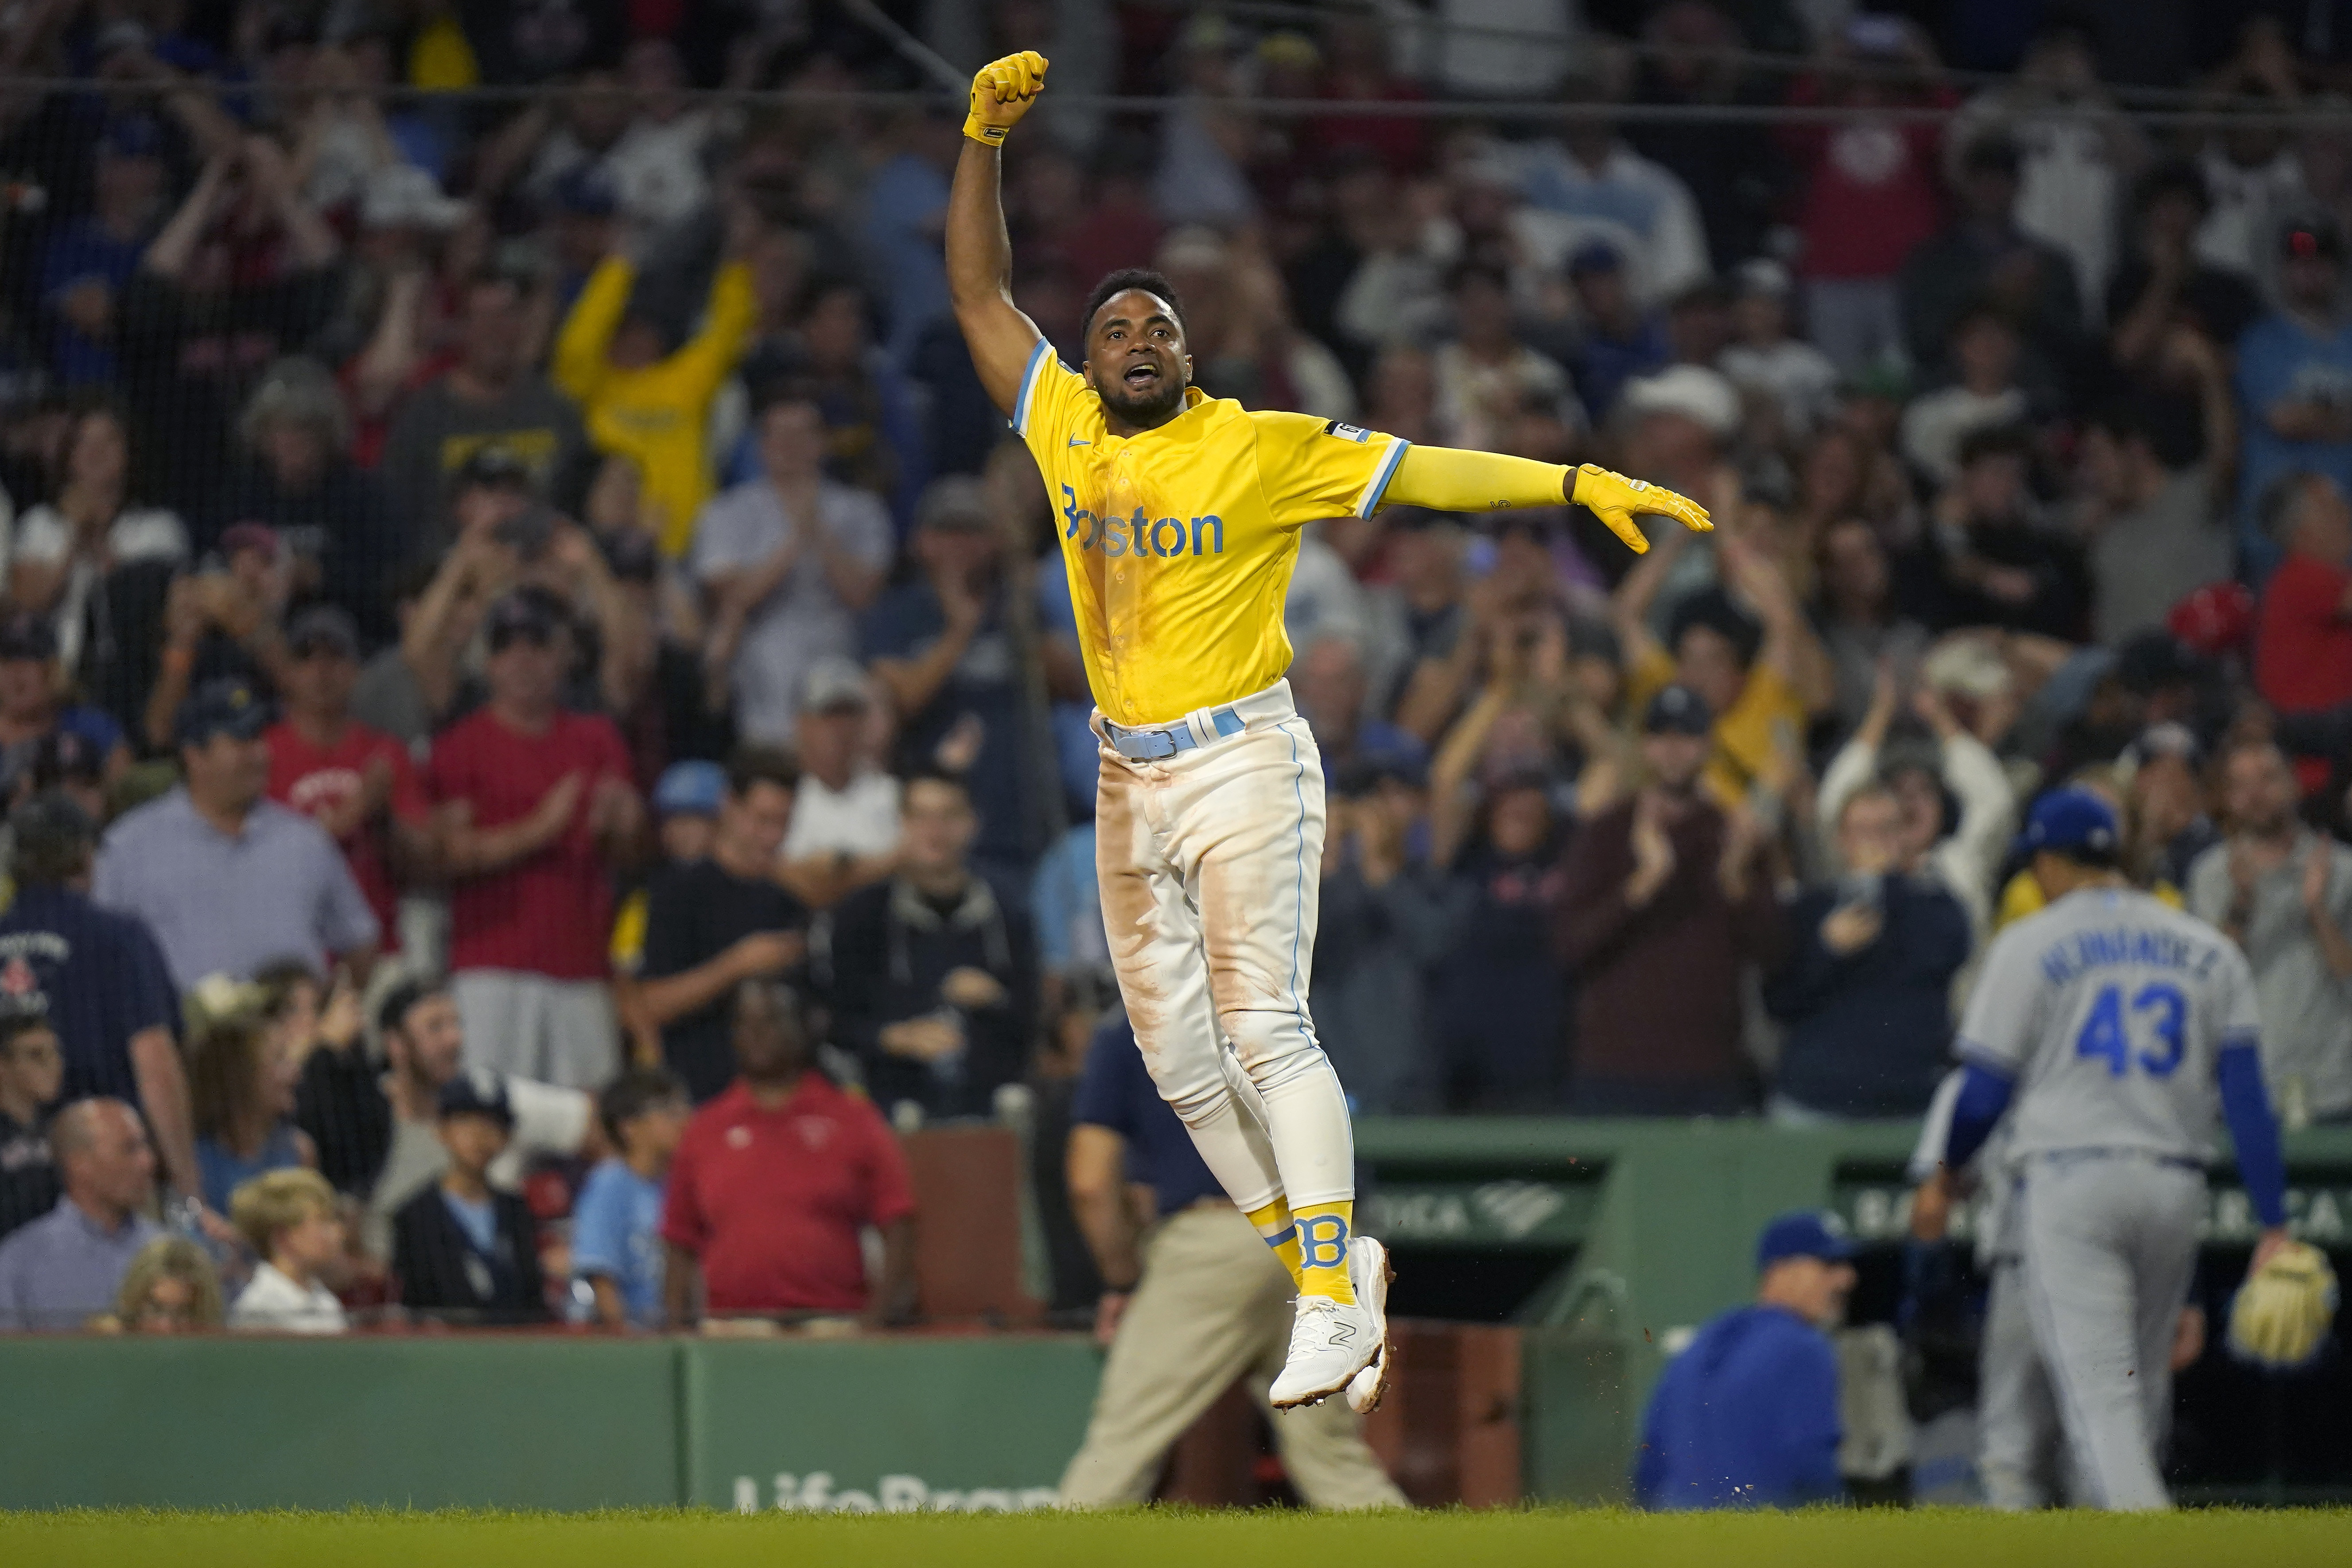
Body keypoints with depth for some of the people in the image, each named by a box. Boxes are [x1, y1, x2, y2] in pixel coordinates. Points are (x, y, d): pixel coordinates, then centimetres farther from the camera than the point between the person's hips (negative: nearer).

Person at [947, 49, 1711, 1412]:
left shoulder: (1262, 451, -7)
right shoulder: (1068, 431, 6)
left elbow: (1422, 471, -11)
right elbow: (981, 292, 11)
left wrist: (1579, 485, -19)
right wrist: (985, 139, 1)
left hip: (1242, 763, -6)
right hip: (1128, 778, 6)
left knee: (1266, 1027, -15)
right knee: (1175, 1050, 8)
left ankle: (1334, 1299, -20)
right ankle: (1299, 1247, 20)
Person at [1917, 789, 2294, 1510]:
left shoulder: (2029, 946, 0)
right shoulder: (2210, 951, 11)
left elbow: (1985, 1092, 0)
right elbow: (2248, 1094, 3)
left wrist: (1945, 1173, 20)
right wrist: (2272, 1226, 1)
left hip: (2069, 1182, -4)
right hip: (2176, 1187, 4)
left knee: (2098, 1391, -10)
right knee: (2143, 1390, 17)